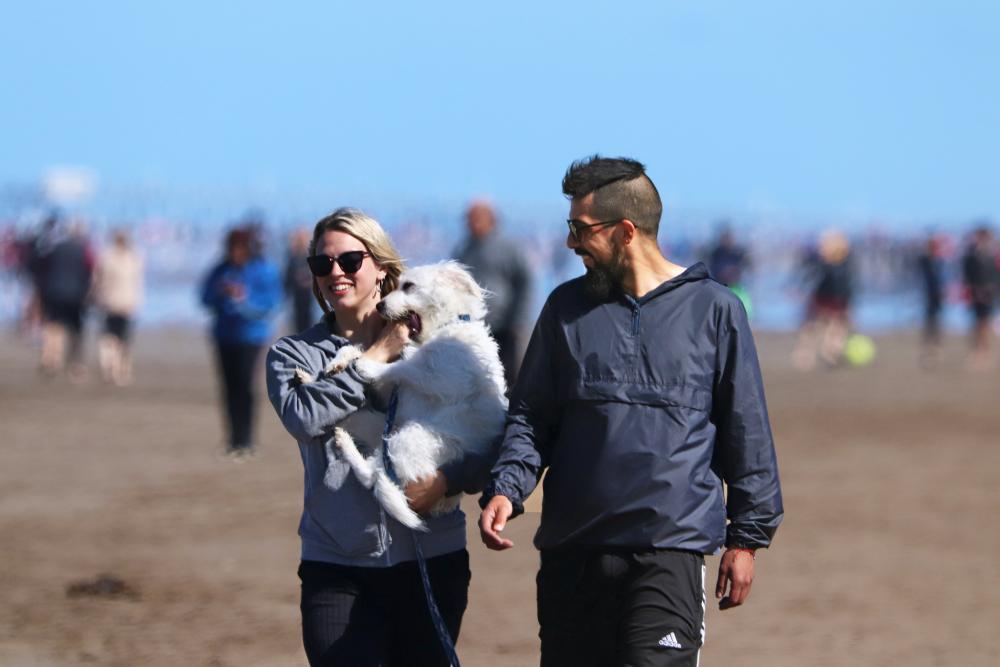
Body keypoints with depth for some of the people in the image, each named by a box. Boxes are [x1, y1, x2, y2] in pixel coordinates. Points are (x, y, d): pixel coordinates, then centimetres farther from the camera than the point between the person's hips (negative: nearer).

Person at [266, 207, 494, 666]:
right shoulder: (293, 354, 7)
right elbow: (304, 417, -15)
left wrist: (447, 480, -19)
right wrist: (375, 357, -8)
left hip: (433, 560, 1)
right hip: (338, 571, -1)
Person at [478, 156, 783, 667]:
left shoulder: (713, 309, 3)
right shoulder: (567, 308, 11)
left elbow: (746, 431, 6)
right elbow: (530, 415, 12)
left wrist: (747, 537, 4)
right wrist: (506, 488, -7)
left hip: (671, 551, -4)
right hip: (571, 553, 4)